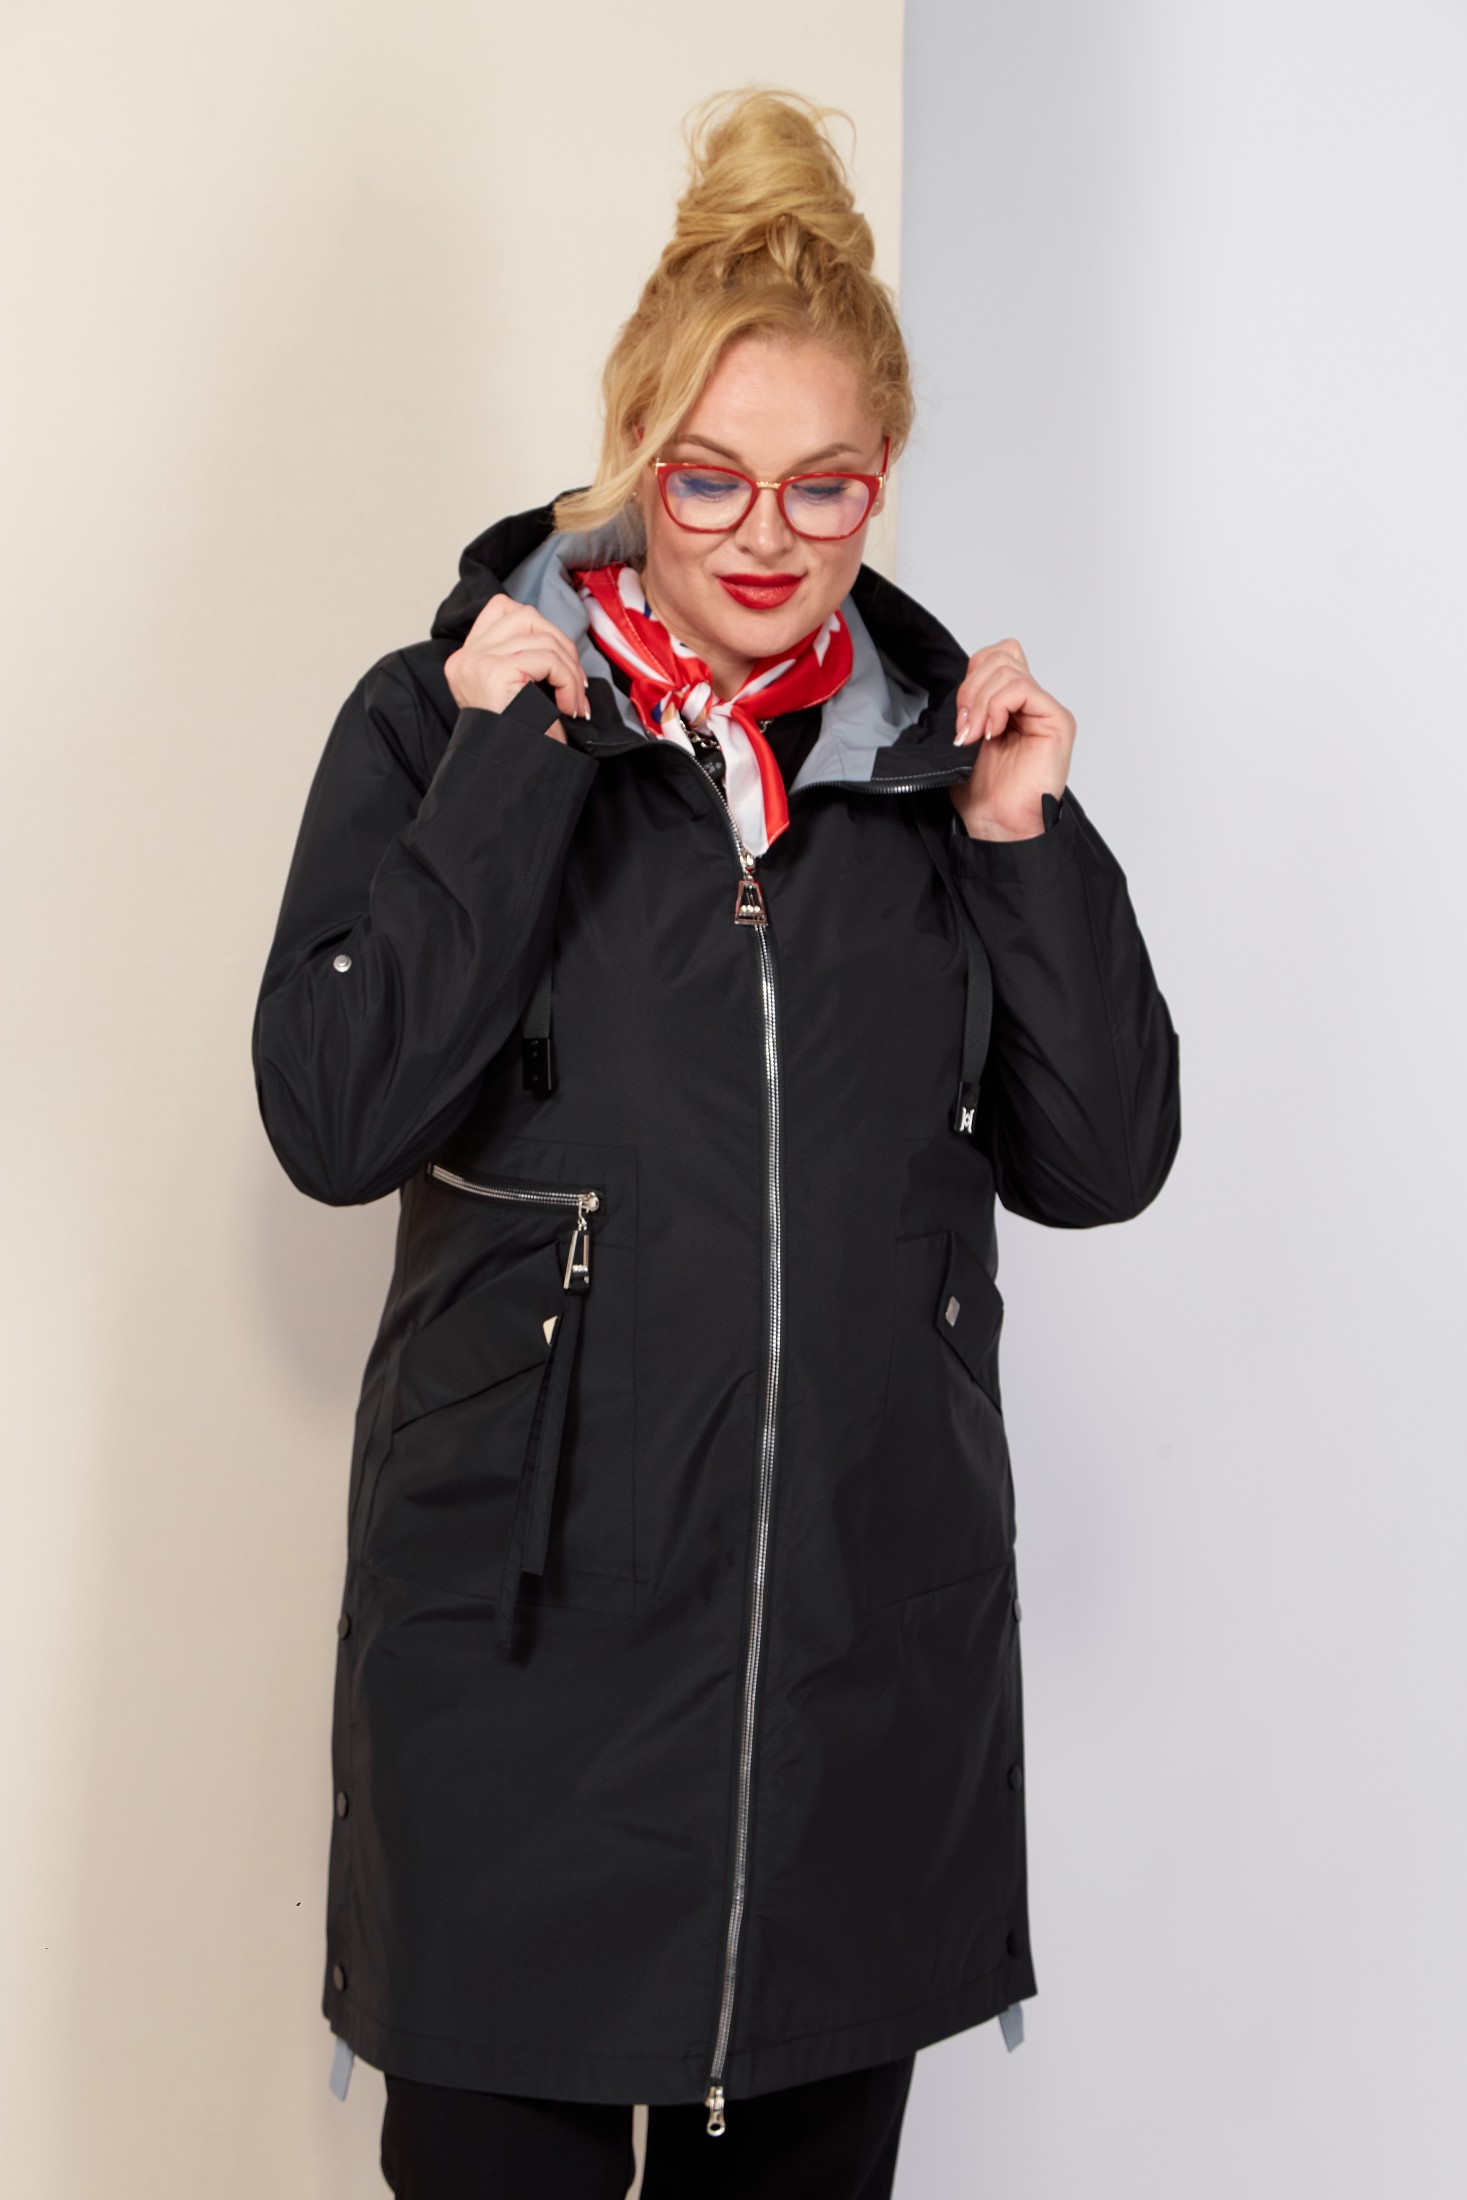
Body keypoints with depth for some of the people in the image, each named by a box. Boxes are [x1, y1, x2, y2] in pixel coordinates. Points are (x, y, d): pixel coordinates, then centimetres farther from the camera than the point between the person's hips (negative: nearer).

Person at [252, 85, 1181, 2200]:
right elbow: (335, 1120, -14)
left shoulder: (947, 743, 6)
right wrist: (520, 759, -16)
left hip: (876, 1632, 3)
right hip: (535, 1634, -2)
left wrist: (1027, 838, -7)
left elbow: (1100, 1163, 4)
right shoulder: (445, 718, -2)